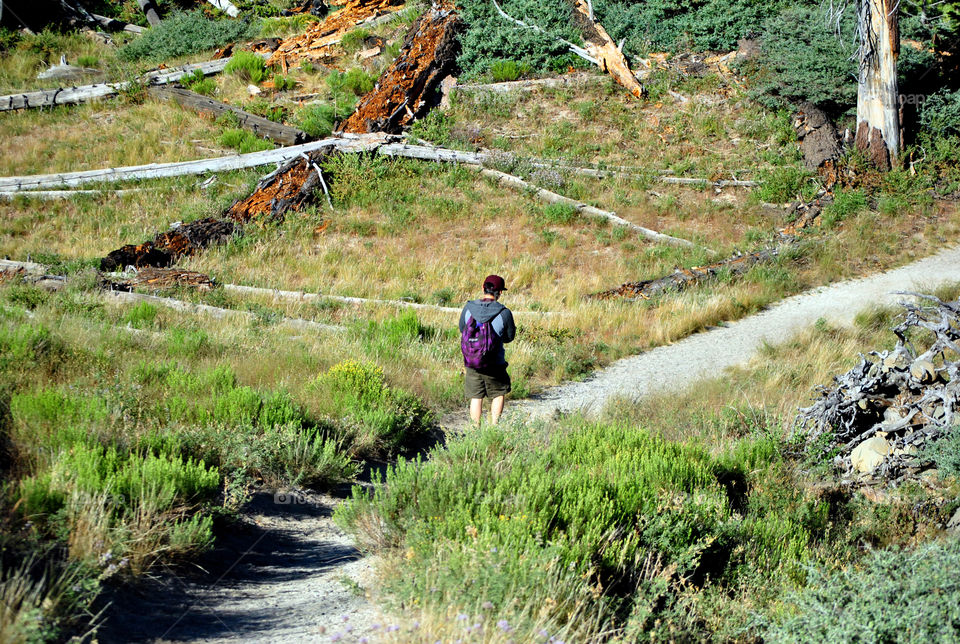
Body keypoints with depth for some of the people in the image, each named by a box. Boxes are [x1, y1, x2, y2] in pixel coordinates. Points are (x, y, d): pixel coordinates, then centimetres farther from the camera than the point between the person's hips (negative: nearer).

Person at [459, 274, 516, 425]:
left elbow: (462, 329, 8)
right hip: (494, 364, -2)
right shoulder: (504, 313, -15)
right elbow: (509, 337, -2)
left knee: (476, 397, 13)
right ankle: (493, 425, 14)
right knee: (498, 393, 18)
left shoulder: (468, 308, -7)